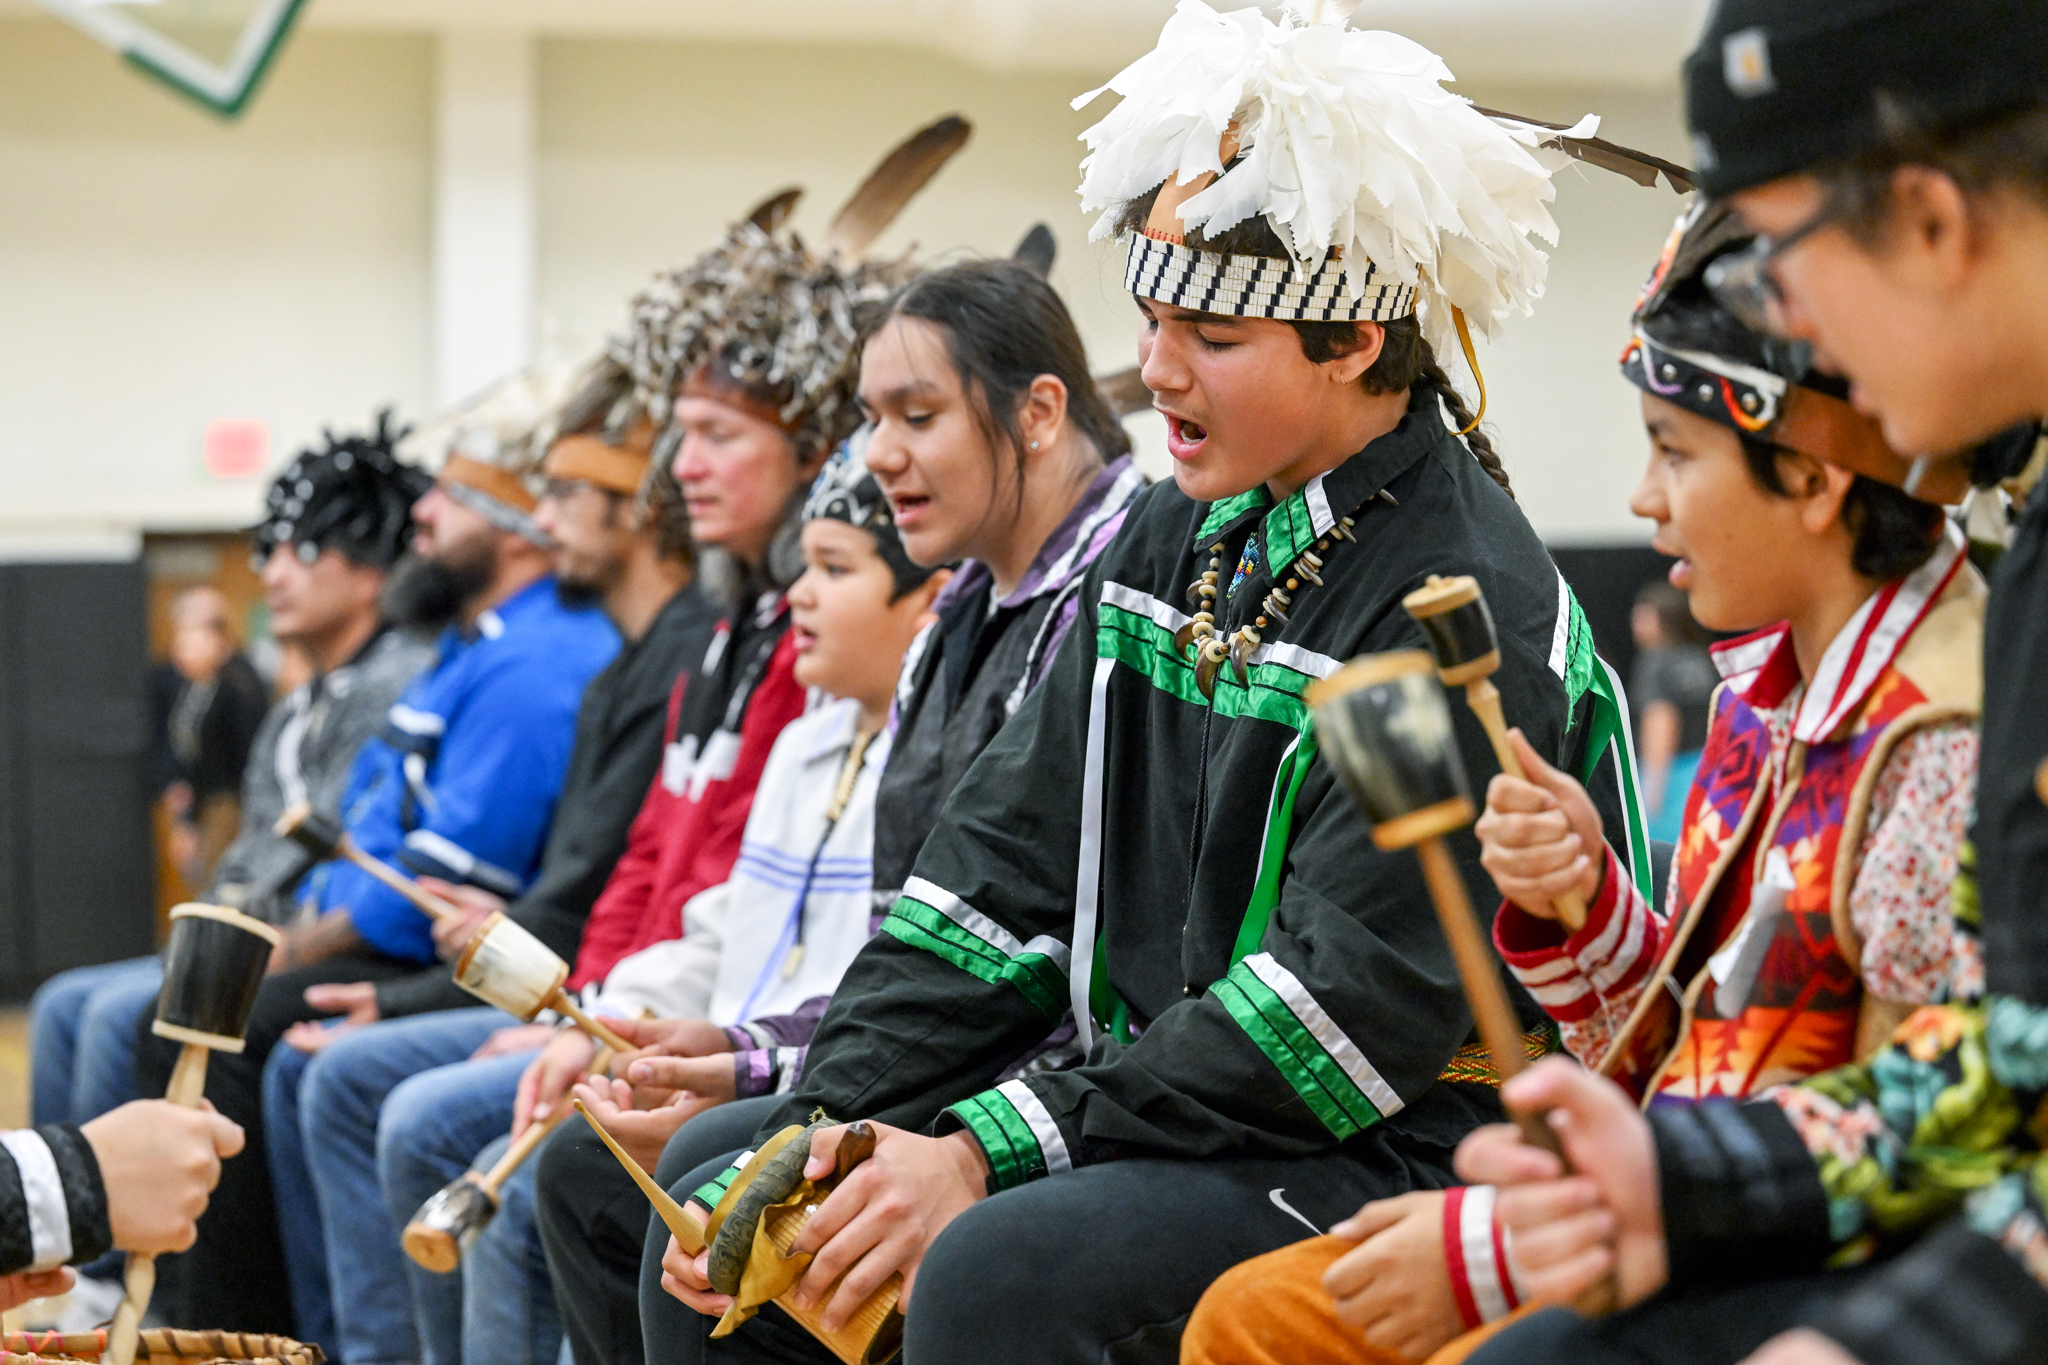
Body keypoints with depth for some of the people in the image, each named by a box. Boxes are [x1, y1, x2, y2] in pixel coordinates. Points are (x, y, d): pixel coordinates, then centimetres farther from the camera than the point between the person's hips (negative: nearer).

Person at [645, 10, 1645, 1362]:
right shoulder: (1176, 540, 10)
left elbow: (1356, 998, -23)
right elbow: (1010, 860, 8)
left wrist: (995, 1151, -25)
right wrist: (832, 1121, -5)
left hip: (1387, 1149, -8)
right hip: (1152, 1112, 8)